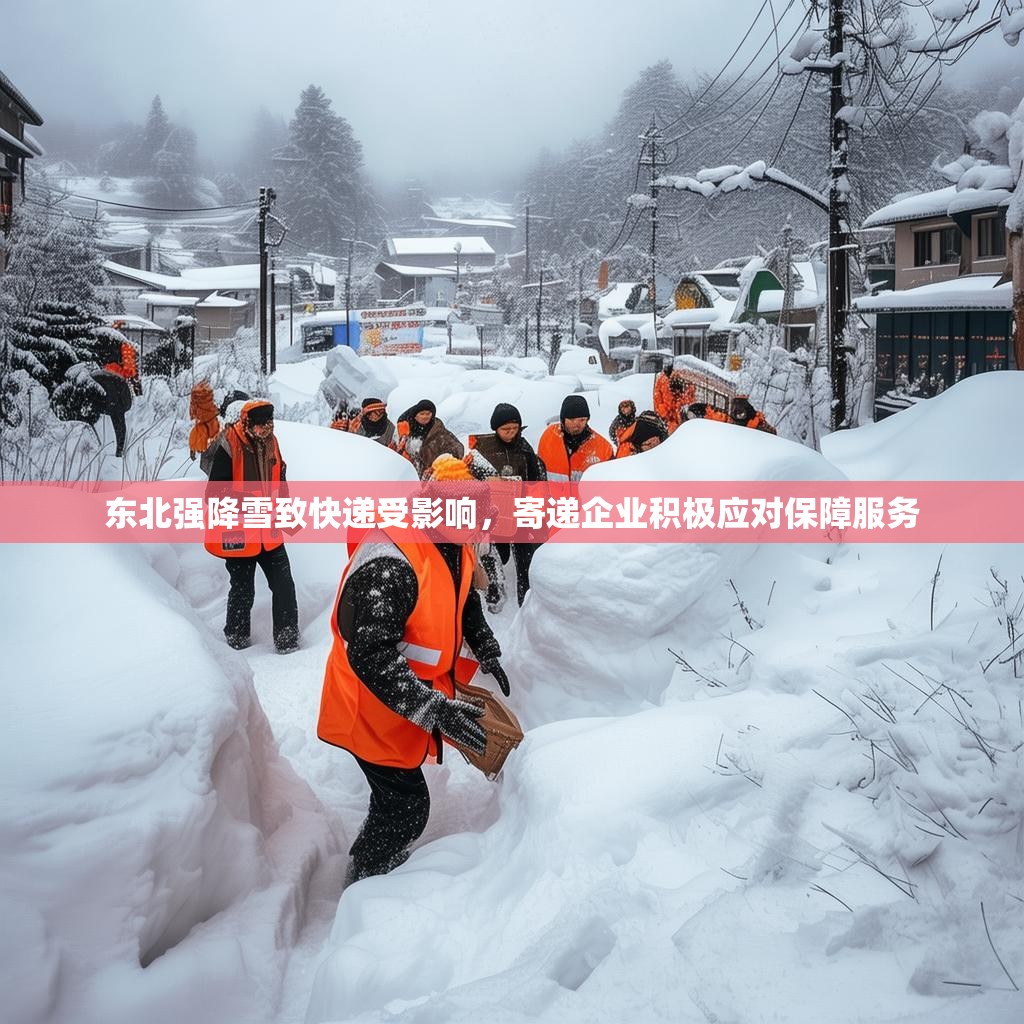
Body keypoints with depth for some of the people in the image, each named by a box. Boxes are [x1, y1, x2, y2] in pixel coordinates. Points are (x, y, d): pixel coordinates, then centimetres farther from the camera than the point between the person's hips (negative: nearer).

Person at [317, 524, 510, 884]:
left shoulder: (454, 546, -6)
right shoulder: (388, 564, -36)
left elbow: (464, 598, 16)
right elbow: (370, 656, -38)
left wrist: (487, 654, 12)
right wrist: (435, 710, -41)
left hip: (407, 702, 9)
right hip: (372, 710, -9)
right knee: (407, 807, 2)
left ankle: (380, 860, 49)